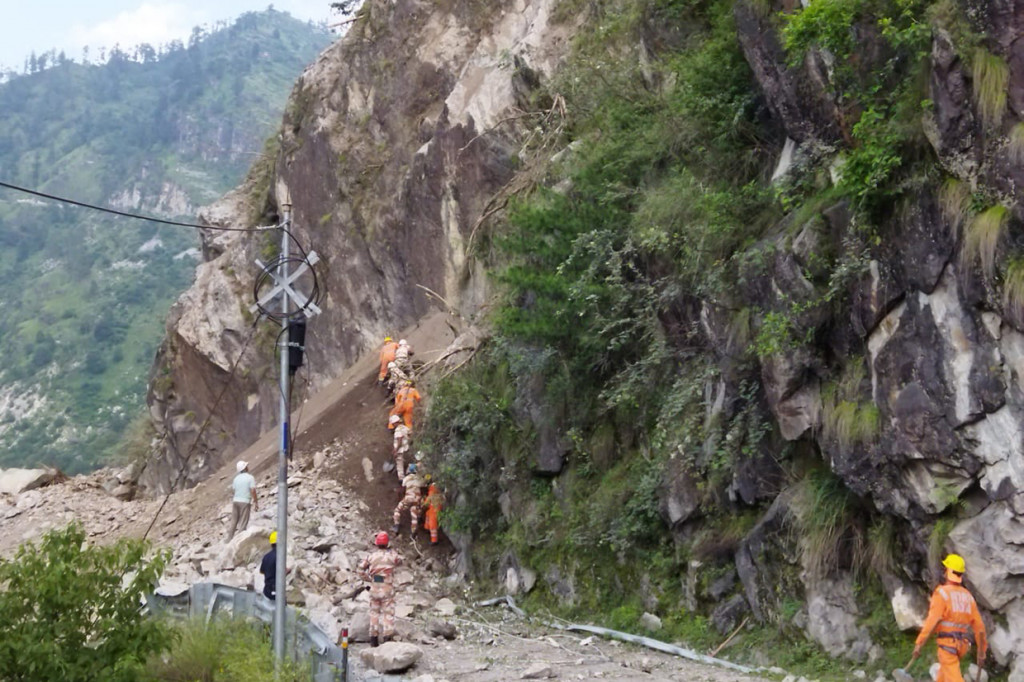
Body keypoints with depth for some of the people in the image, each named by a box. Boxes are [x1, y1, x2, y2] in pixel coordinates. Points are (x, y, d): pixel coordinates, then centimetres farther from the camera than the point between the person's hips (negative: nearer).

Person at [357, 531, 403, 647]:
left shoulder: (372, 555, 0)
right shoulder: (392, 554, -4)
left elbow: (361, 567, 0)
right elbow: (399, 561, 16)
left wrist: (367, 578, 11)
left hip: (374, 587, 2)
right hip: (387, 588, -2)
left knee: (374, 611, 13)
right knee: (388, 612, 1)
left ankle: (374, 638, 15)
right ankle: (387, 636, -7)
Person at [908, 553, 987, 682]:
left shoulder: (941, 593, -9)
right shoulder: (968, 596, 12)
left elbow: (931, 621, -19)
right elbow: (979, 626, 10)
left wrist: (918, 644, -18)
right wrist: (982, 653, 16)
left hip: (947, 643, -7)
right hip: (962, 645, 7)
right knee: (944, 671, 29)